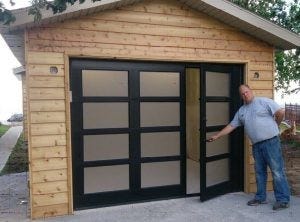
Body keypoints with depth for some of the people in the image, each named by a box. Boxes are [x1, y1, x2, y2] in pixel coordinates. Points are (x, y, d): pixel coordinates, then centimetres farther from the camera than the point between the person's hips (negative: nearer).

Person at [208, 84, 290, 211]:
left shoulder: (264, 102, -2)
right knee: (259, 172, 13)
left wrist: (274, 125, 6)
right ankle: (260, 197, 23)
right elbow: (231, 126, 16)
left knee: (277, 171, -3)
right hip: (256, 145, 6)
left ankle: (283, 200, 4)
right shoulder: (241, 111, 14)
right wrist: (217, 136, 12)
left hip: (271, 141, -6)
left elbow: (280, 112, -5)